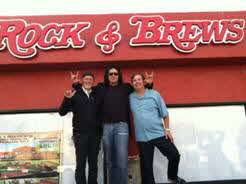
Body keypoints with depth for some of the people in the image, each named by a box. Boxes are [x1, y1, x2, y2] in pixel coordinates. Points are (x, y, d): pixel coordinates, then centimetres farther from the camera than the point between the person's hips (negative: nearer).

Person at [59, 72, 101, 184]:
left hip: (95, 134, 3)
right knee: (80, 164, 2)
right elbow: (62, 112, -3)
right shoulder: (75, 94, 1)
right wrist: (67, 98, -16)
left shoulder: (97, 95, 8)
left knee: (93, 164, 11)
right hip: (80, 134, -3)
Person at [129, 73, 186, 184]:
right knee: (146, 165, 8)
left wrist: (167, 129, -3)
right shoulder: (130, 97, 5)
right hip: (142, 137, 1)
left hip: (159, 133, -1)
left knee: (174, 155, 1)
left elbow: (164, 114, 3)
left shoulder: (155, 94, 1)